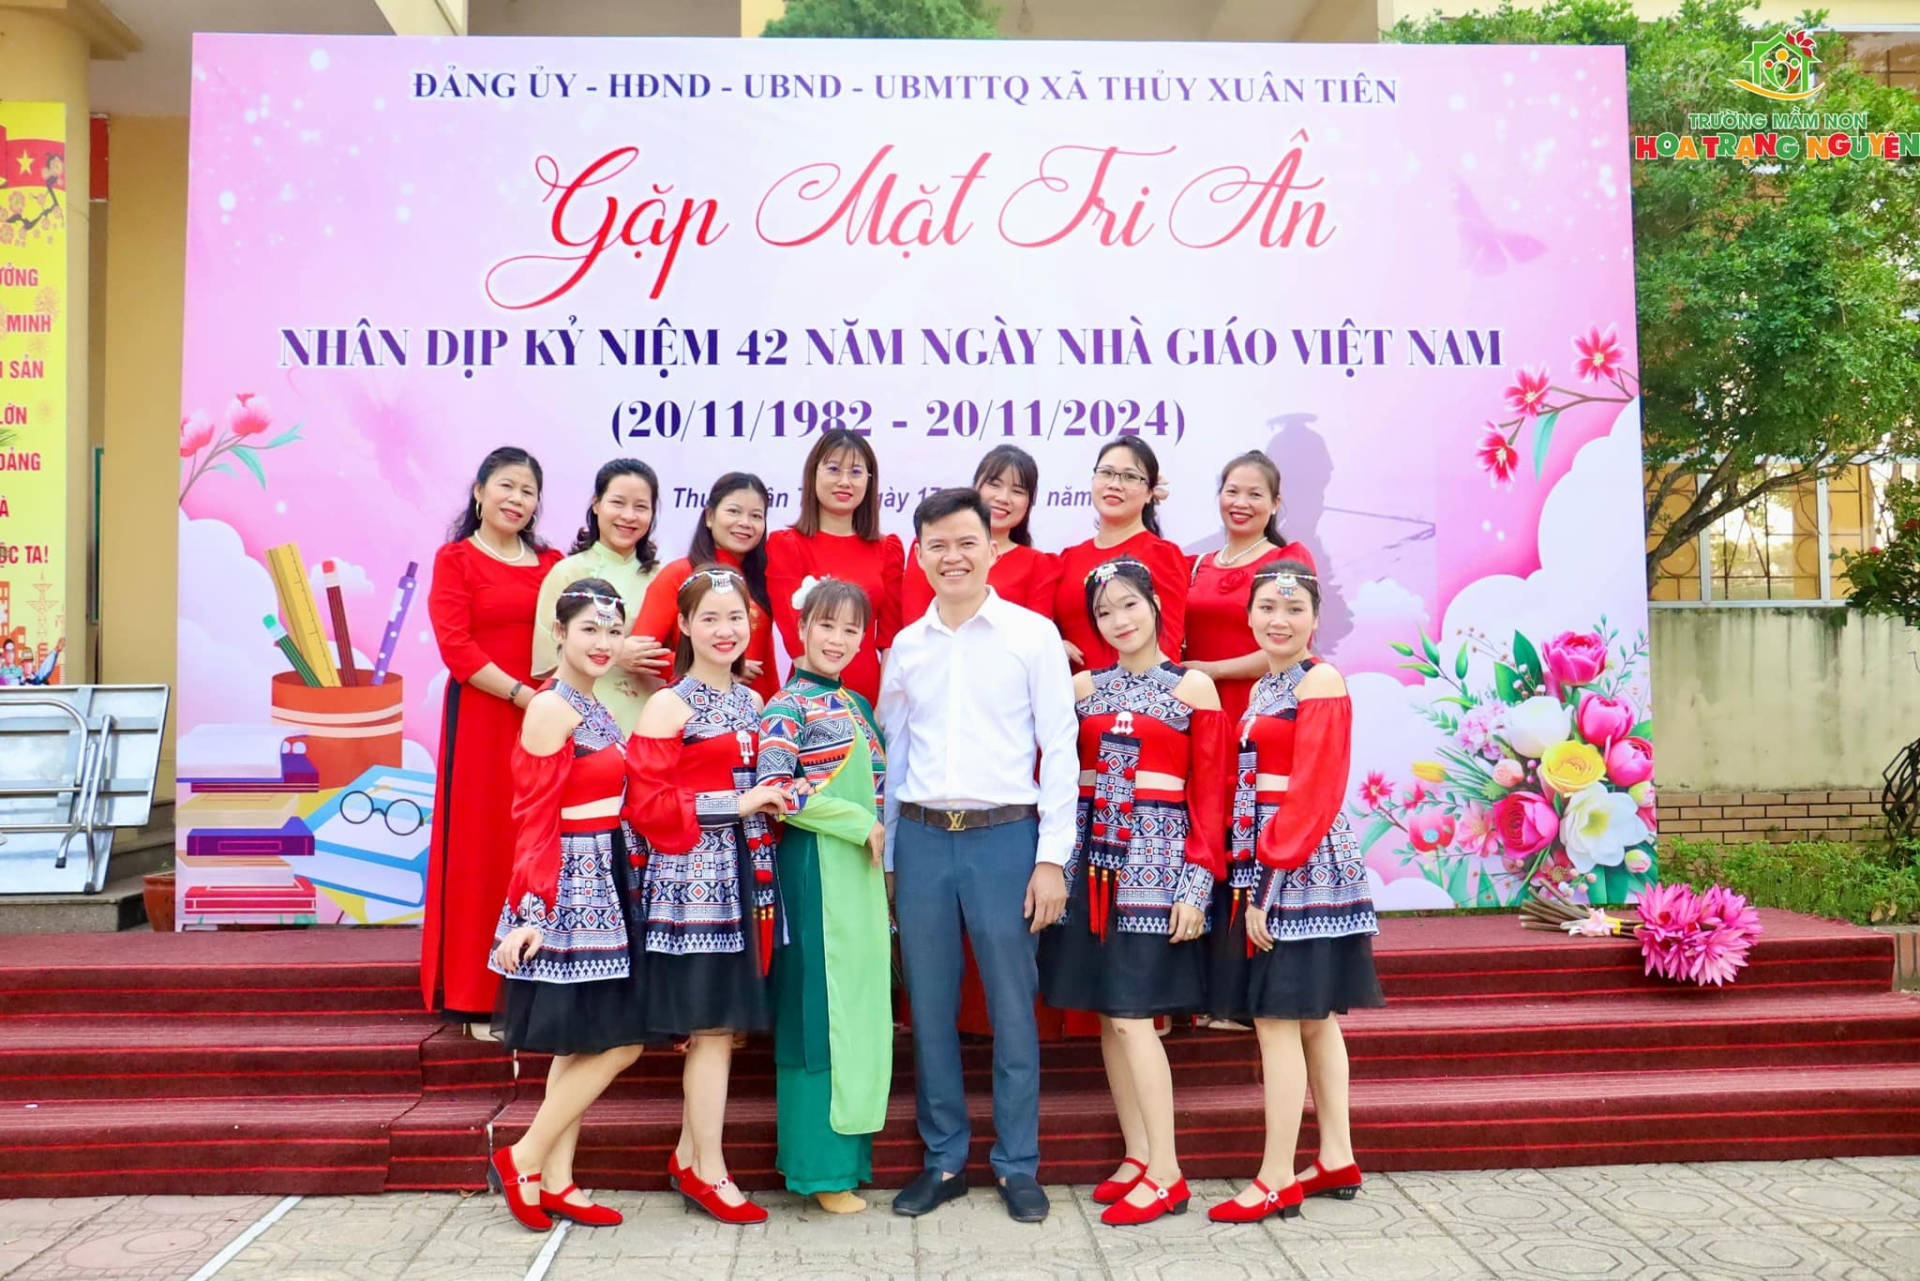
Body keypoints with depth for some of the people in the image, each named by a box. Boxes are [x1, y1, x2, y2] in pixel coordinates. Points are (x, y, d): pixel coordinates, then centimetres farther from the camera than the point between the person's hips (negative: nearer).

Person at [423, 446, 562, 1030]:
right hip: (480, 716, -3)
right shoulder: (455, 559, 2)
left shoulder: (551, 562, 13)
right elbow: (455, 645, -8)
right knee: (481, 844, 1)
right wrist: (520, 693, -15)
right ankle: (478, 995, 10)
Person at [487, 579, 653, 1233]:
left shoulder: (597, 712, 14)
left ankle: (555, 1180, 20)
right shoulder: (553, 708, -14)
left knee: (582, 1045, 12)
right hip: (571, 888, -9)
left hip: (604, 885, 9)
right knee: (617, 1042, -6)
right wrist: (531, 911, -19)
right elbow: (536, 819, -17)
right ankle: (523, 1160, 7)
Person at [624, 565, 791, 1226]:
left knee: (724, 1024, 11)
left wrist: (773, 803, 4)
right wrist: (736, 805, -15)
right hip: (693, 876, -7)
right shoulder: (668, 706, -7)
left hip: (746, 874, 7)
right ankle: (710, 1172, 12)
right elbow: (646, 804, -13)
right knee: (712, 1027, -1)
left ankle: (688, 1157, 25)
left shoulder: (752, 703, 13)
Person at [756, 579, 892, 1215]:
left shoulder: (856, 705, 16)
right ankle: (821, 1168, 6)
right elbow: (773, 788, -18)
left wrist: (880, 837, 11)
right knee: (818, 1014, -3)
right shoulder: (788, 705, -8)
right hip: (815, 872, -8)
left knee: (859, 1011, 10)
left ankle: (847, 1151, 20)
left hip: (862, 875, 8)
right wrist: (858, 823, -15)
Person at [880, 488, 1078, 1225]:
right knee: (929, 1009, 10)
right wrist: (885, 856, 11)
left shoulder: (1033, 634, -1)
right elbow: (891, 753, 13)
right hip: (920, 838, 3)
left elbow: (1059, 750, -3)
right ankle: (944, 1159, 25)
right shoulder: (906, 645, 9)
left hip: (1004, 836, -3)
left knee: (1012, 1008, 5)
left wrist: (1052, 857, -8)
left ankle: (1017, 1165, 20)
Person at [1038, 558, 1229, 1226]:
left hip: (1156, 857, -5)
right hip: (1093, 856, 5)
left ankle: (1166, 1174, 1)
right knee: (1107, 1014, 6)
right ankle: (1138, 1156, 18)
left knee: (1130, 1014, -9)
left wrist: (1199, 884, -9)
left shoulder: (1192, 686, -1)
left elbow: (1209, 794, -4)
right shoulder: (1084, 687, 10)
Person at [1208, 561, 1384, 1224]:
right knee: (1313, 1018, 14)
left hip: (1301, 869, -9)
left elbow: (1315, 793, -17)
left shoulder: (1321, 681, -10)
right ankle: (1337, 1161, 23)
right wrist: (1249, 872, 9)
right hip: (1267, 862, 9)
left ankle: (1277, 1179, 3)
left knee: (1276, 1017, -5)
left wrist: (1271, 878, -19)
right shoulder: (1265, 686, 16)